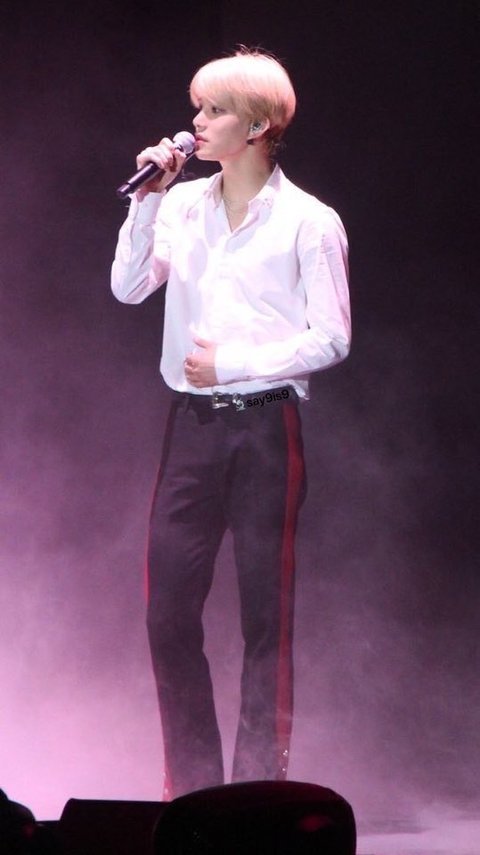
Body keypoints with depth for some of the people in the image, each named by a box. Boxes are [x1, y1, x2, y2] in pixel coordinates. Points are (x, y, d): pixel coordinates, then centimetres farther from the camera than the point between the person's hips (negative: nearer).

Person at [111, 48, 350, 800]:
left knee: (266, 612, 1)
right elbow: (129, 287, 2)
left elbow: (331, 339, -6)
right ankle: (190, 785, 13)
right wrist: (147, 200, -6)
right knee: (168, 610, 3)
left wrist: (232, 363, -11)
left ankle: (260, 786, 7)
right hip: (193, 421, 4)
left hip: (265, 422, -4)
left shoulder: (308, 223, -4)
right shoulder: (182, 206, 9)